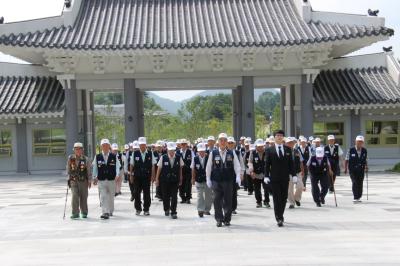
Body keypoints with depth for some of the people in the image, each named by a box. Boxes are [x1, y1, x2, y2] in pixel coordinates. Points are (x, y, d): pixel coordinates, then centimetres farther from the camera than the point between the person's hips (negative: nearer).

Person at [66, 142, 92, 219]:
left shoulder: (85, 159, -3)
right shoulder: (70, 158, 2)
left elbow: (89, 171, 1)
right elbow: (68, 169, 14)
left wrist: (89, 181, -2)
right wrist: (69, 176, 13)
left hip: (83, 181, 0)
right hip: (73, 181, 0)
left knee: (83, 197, 6)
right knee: (75, 196, -14)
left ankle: (84, 213, 23)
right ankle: (75, 213, -10)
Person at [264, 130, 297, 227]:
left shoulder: (288, 149, 8)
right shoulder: (269, 150, 2)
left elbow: (291, 163, 8)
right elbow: (267, 164, 0)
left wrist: (294, 175, 0)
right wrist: (266, 176, -9)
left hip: (285, 178, 3)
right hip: (274, 178, -3)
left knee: (284, 198, 8)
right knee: (277, 199, -5)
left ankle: (280, 216, 23)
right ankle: (279, 218, -3)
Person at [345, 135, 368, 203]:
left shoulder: (364, 151, 3)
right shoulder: (351, 150, -5)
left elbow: (366, 160, 12)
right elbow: (346, 160, 1)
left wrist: (366, 166, -4)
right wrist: (345, 168, -4)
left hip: (361, 170, 3)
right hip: (352, 170, -3)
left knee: (360, 183, 4)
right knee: (355, 182, -13)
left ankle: (359, 197, 19)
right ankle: (355, 198, -9)